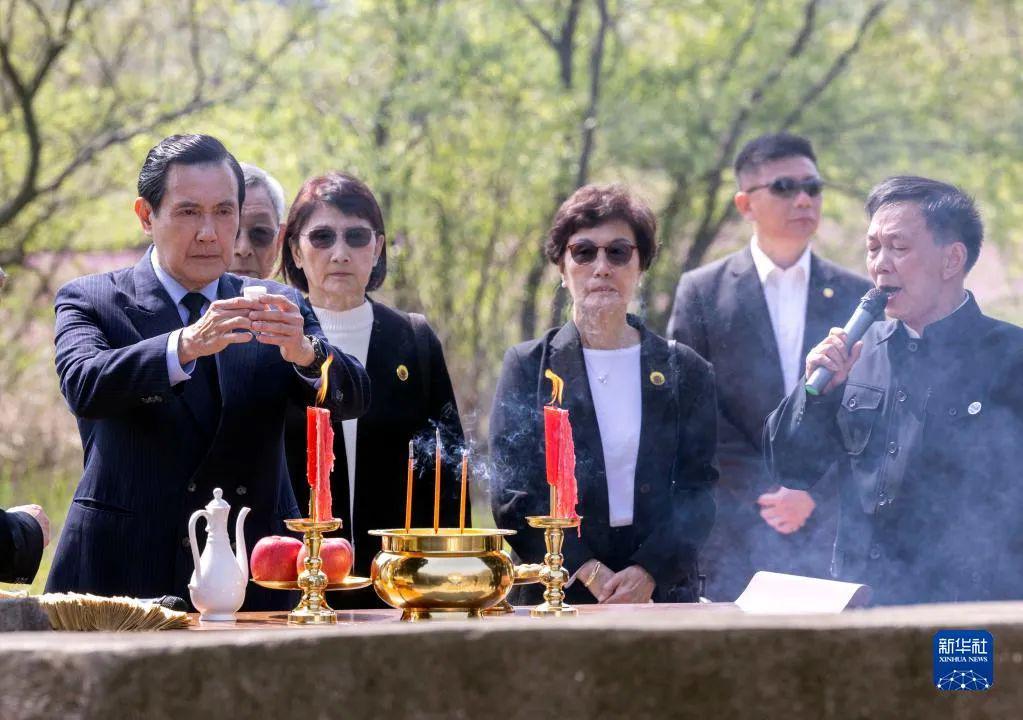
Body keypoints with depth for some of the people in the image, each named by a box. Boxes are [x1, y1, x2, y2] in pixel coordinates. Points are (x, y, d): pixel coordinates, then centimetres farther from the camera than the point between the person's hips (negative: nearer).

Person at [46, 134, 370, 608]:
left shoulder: (277, 309, 10)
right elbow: (84, 386, -17)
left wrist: (304, 352, -26)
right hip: (124, 578, -2)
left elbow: (351, 399, -3)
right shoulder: (90, 301, 2)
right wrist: (185, 347, -33)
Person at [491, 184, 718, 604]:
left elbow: (698, 491, 4)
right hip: (556, 596, -1)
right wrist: (591, 574, -12)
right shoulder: (527, 367, 6)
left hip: (665, 592, 1)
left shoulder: (685, 372, 10)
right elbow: (513, 499, -1)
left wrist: (648, 574, -13)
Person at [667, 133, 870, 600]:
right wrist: (769, 490, -9)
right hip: (733, 530, -1)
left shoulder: (855, 296, 10)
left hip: (831, 526, 2)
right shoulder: (701, 292, 5)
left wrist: (815, 492, -7)